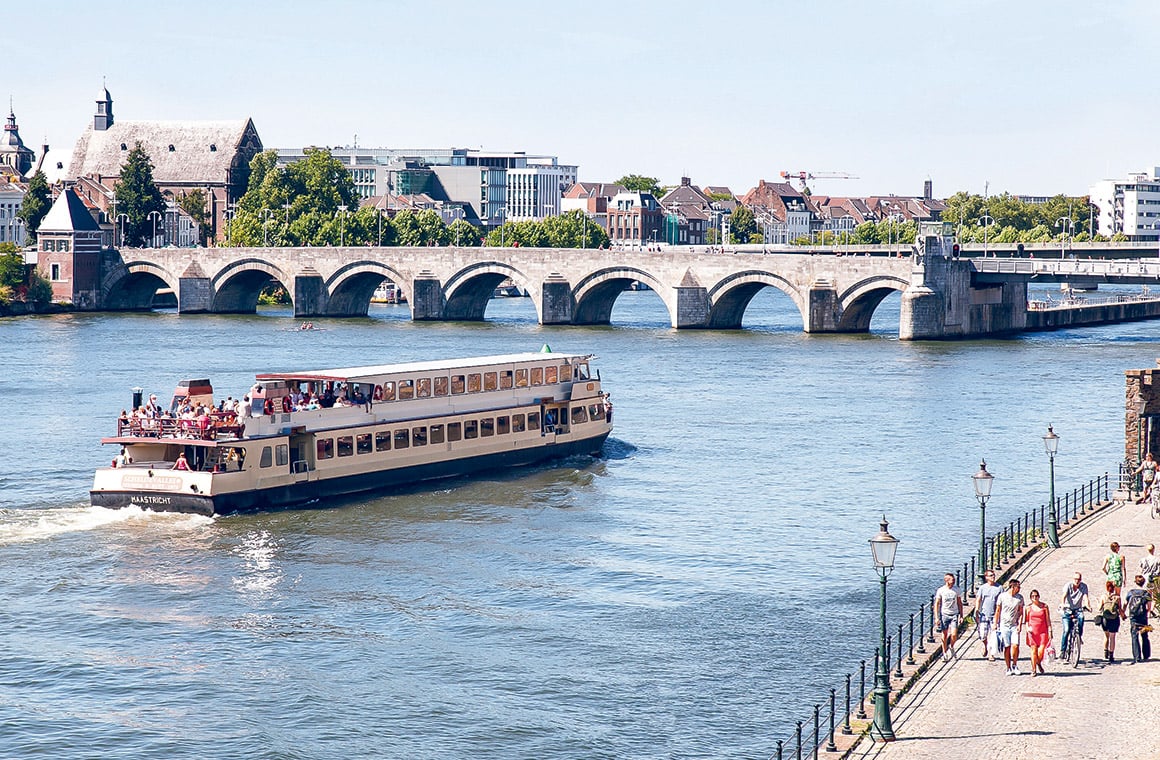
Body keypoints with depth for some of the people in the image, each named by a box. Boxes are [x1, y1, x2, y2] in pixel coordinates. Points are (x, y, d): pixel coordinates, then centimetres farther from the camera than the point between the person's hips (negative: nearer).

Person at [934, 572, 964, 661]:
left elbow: (959, 603, 11)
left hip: (954, 614, 1)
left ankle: (951, 647, 19)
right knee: (945, 634, 4)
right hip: (944, 614, -1)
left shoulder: (957, 590, 2)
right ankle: (944, 652, 19)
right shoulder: (941, 590, -5)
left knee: (954, 634, -10)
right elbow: (937, 604, -1)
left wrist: (961, 615, 8)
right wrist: (936, 617, -6)